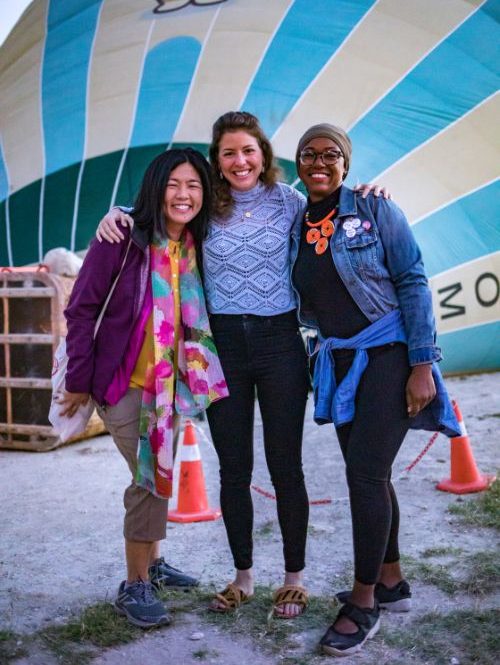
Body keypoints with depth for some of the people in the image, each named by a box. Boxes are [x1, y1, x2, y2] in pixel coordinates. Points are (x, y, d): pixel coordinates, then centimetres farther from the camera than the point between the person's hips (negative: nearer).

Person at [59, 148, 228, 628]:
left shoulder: (194, 247, 0)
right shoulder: (123, 240, -16)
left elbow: (195, 317, 9)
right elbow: (82, 310, -13)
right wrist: (79, 381, -13)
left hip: (167, 383, 6)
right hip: (123, 383, -6)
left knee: (159, 475, 17)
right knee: (151, 476, -9)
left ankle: (152, 563, 36)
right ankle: (134, 586, 7)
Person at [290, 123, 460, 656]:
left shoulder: (374, 209, -7)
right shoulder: (295, 227, 8)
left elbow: (413, 282, -10)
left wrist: (422, 365, -15)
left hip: (388, 355, -5)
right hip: (339, 363, 6)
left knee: (365, 473, -9)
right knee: (368, 474, 12)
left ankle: (364, 602, 4)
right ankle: (391, 582, 28)